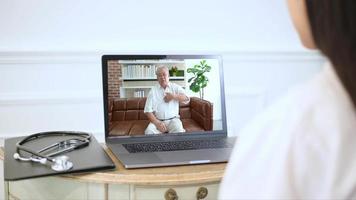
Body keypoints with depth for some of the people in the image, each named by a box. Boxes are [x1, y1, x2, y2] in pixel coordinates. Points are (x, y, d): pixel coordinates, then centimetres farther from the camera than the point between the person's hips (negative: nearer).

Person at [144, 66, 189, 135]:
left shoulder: (175, 87, 10)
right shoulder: (153, 91, 6)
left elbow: (186, 99, -1)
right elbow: (148, 111, -1)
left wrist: (173, 96, -10)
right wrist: (157, 123, -15)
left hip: (173, 119, 0)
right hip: (157, 120, 0)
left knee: (179, 131, -31)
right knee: (149, 132, -30)